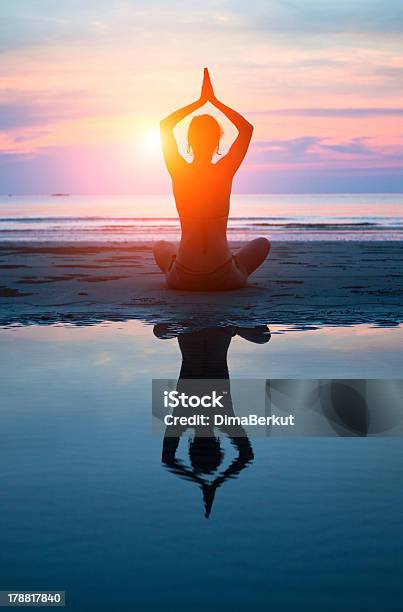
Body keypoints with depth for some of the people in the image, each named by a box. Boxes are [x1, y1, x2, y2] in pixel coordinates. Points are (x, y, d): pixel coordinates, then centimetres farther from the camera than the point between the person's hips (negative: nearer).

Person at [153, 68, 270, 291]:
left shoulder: (179, 172, -6)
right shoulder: (225, 172, -8)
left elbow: (165, 124, 11)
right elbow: (247, 128, 7)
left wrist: (200, 101, 11)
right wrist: (214, 101, 7)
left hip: (183, 278, 1)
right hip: (224, 278, -1)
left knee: (160, 246, 36)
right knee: (263, 243, 28)